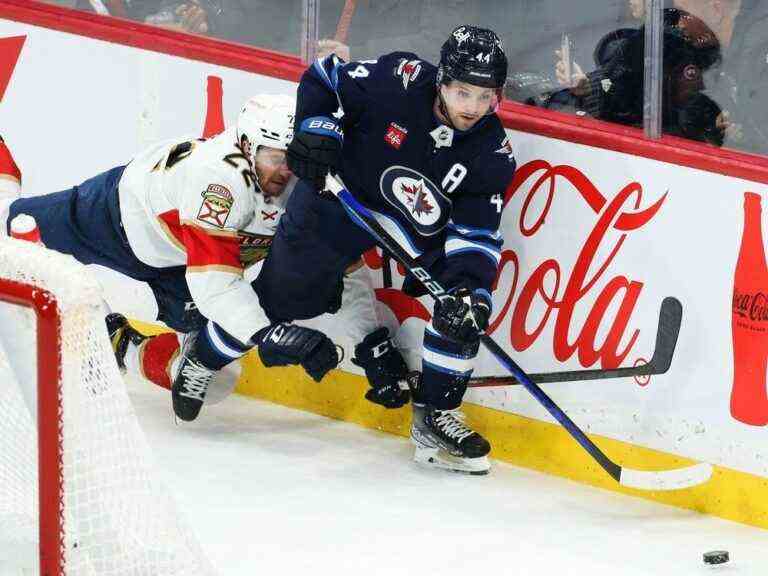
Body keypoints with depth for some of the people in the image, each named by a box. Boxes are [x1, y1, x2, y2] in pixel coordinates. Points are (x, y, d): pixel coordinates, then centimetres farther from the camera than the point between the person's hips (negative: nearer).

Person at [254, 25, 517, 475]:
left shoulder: (493, 154, -19)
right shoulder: (400, 81, -27)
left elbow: (475, 233, -19)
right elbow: (324, 78, -12)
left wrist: (471, 288, -35)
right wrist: (318, 130, -25)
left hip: (420, 226, 2)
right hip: (342, 189, -2)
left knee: (464, 306, -17)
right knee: (280, 297, 6)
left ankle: (436, 415, -5)